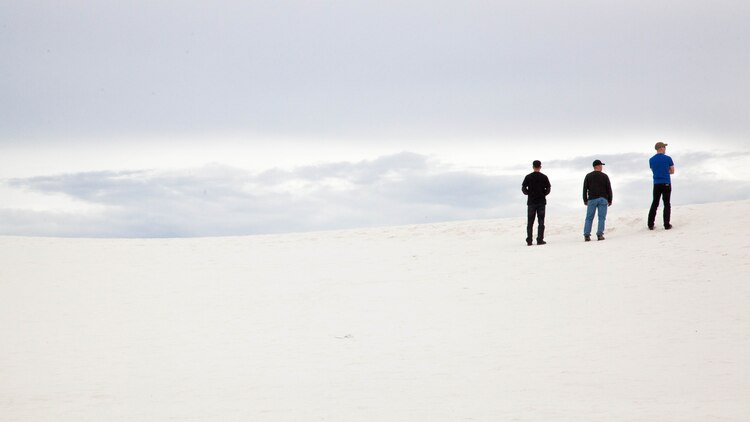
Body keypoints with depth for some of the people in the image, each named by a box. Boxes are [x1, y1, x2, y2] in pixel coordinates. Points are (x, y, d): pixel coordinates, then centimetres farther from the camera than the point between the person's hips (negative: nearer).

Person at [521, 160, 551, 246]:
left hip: (531, 201, 1)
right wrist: (544, 194, 12)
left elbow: (523, 188, -4)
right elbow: (548, 188, -4)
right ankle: (540, 240, -3)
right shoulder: (544, 177, -2)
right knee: (541, 221, 2)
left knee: (530, 222, 5)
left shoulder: (528, 177, 0)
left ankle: (529, 240, 1)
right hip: (541, 201, -1)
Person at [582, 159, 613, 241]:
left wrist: (585, 200, 11)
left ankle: (587, 235, -6)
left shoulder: (588, 176, 5)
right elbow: (609, 189, 3)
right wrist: (610, 200, 10)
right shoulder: (604, 176, 2)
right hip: (603, 199, -1)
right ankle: (600, 234, -10)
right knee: (601, 217, 0)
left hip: (592, 199, 1)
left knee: (589, 218, 3)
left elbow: (585, 189, 4)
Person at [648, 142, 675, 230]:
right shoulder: (668, 158, -6)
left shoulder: (651, 160, 4)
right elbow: (672, 171, 3)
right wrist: (666, 171, 12)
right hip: (666, 184, -3)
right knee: (667, 204, 4)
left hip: (656, 184, 3)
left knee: (655, 204, 9)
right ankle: (667, 224, 0)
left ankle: (650, 224, 5)